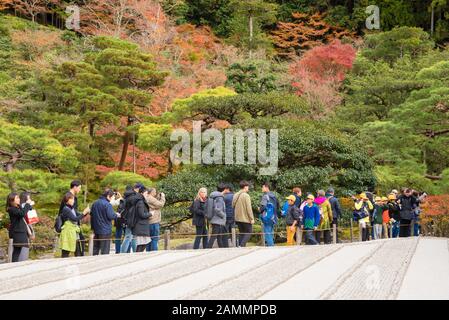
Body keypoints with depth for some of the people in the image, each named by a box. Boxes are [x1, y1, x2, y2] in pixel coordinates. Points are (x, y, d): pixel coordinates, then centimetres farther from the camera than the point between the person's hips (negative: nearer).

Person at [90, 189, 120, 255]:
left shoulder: (95, 203, 10)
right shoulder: (107, 204, -16)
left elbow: (91, 214, 16)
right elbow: (111, 216, -22)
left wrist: (93, 227, 22)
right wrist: (117, 215, -1)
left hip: (96, 230, 8)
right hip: (105, 231, -7)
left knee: (96, 249, 15)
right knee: (105, 250, -2)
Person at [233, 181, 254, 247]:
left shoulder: (235, 195, 9)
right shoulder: (246, 195, -14)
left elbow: (233, 206, 14)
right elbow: (249, 208, -16)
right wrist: (252, 218, -12)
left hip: (238, 218, 7)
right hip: (246, 218, -7)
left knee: (241, 233, 15)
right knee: (249, 232, 1)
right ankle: (242, 245, -14)